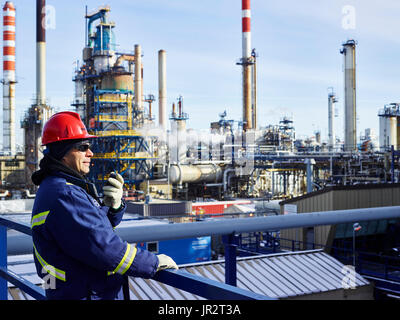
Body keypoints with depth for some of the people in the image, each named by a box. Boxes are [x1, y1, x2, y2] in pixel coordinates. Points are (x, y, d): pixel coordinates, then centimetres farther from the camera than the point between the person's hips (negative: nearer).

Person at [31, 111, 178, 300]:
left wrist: (114, 205, -8)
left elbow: (99, 226, 13)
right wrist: (154, 263, -17)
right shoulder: (63, 196, -23)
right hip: (86, 294, -10)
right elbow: (103, 247, -27)